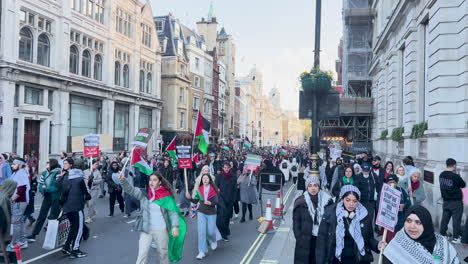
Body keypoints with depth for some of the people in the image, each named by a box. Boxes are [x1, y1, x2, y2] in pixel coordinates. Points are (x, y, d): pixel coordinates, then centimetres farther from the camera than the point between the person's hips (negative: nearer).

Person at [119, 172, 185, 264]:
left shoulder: (166, 196, -6)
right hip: (146, 230, 0)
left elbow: (173, 212, -6)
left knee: (163, 253, 18)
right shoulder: (144, 194, -3)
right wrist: (122, 180, -35)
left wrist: (175, 226, -19)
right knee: (142, 255, -3)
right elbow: (130, 189, -16)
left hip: (161, 230, 0)